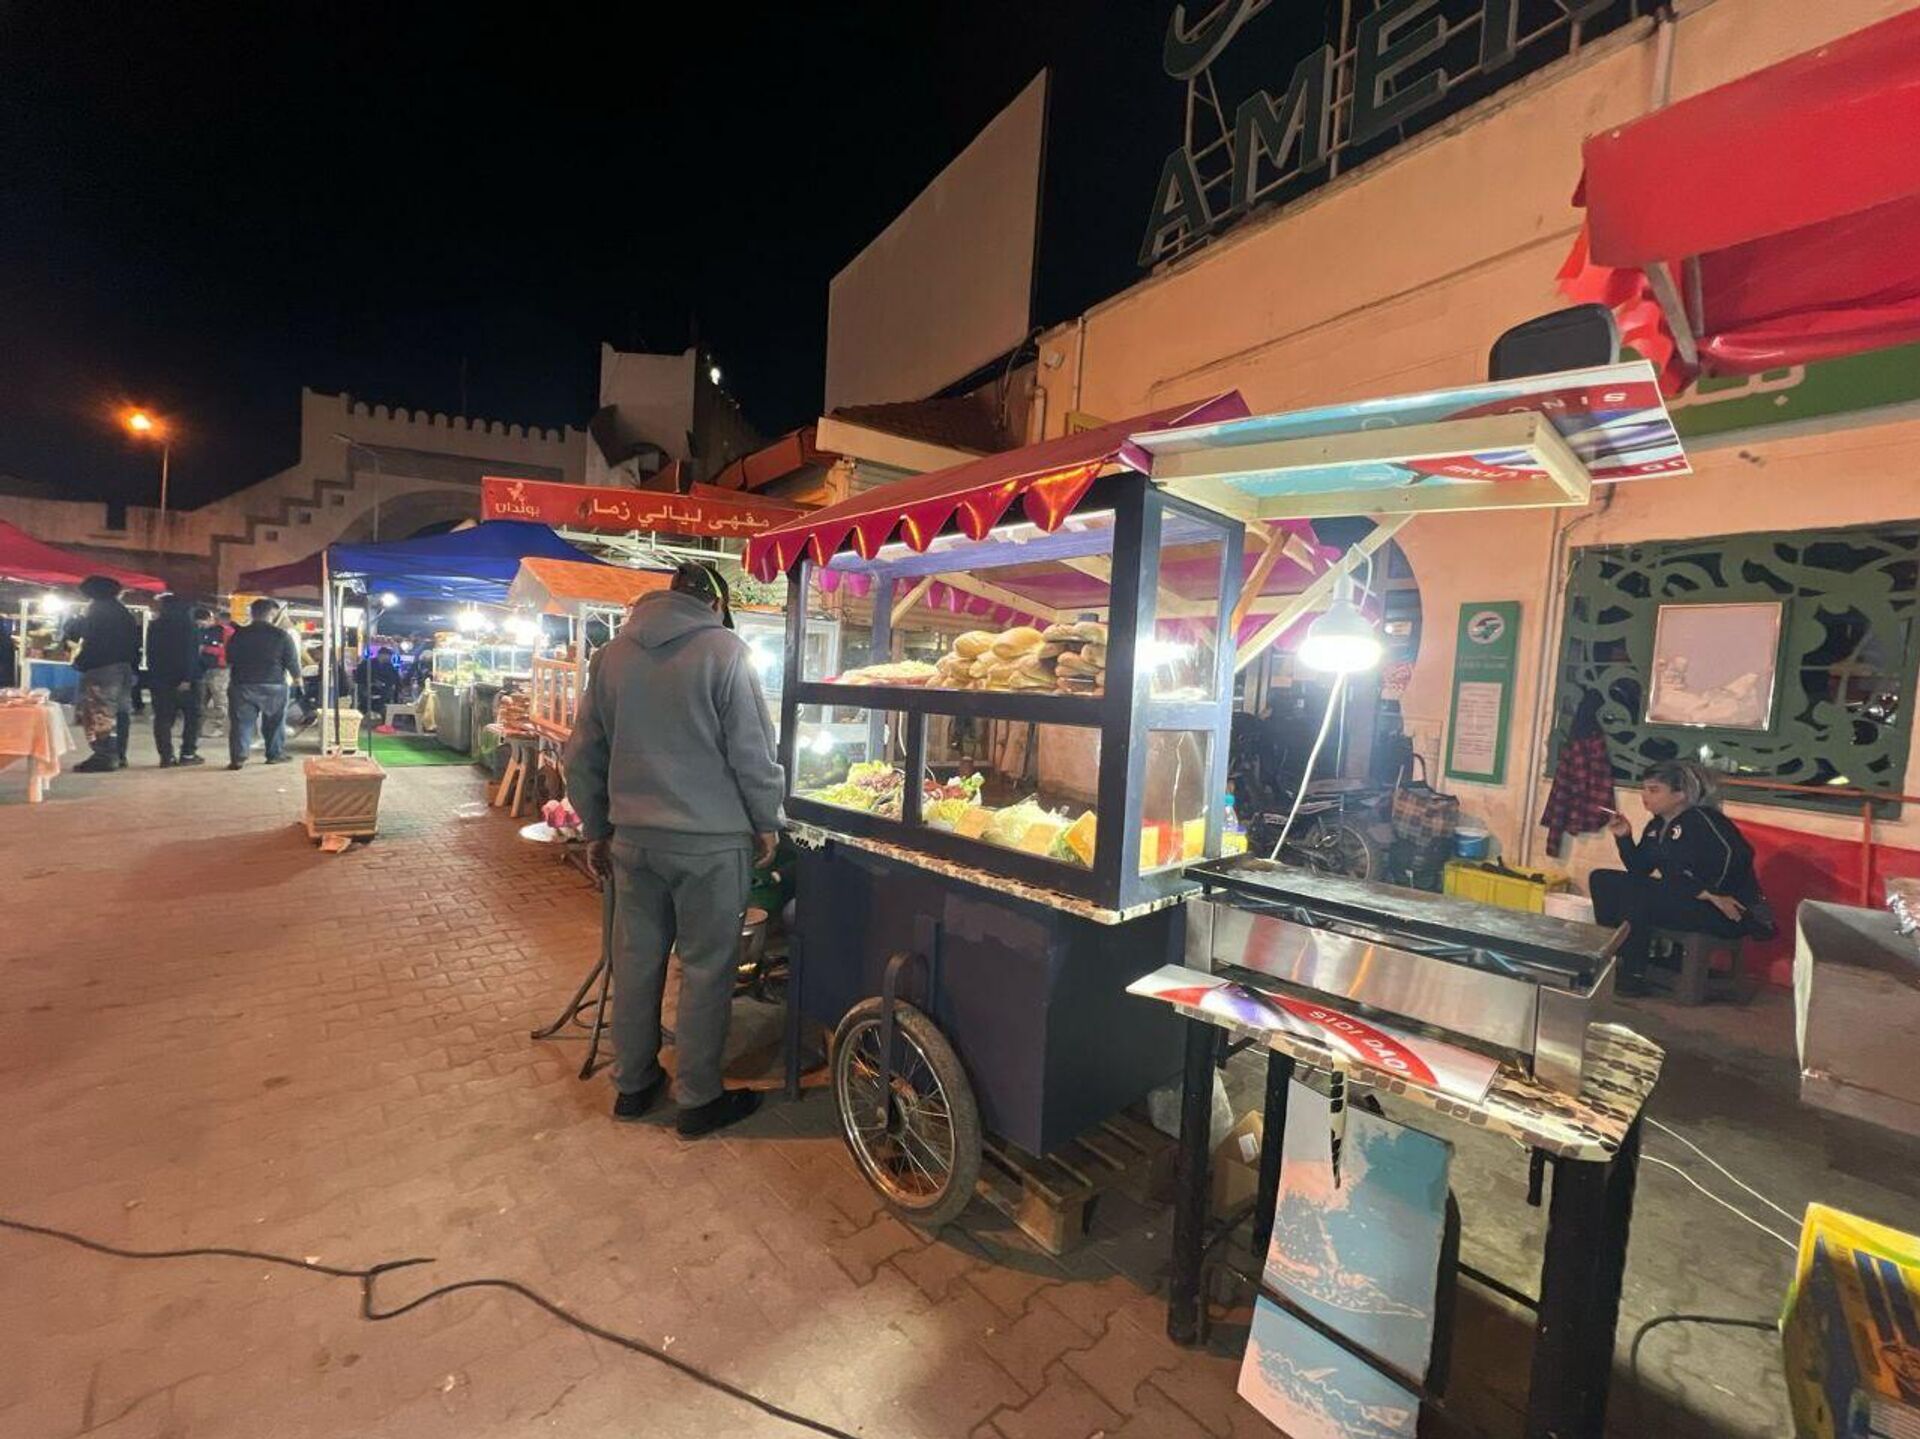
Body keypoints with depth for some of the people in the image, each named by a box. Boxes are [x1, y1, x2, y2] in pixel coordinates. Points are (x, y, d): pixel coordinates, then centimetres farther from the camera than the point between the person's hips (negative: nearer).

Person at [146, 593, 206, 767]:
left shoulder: (154, 625, 10)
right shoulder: (189, 625, -6)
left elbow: (150, 654, 12)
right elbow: (191, 653, -15)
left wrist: (154, 674, 15)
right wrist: (187, 678, -17)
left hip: (160, 678, 5)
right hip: (184, 680, -5)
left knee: (163, 718, 6)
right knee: (192, 716, 4)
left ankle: (166, 756, 1)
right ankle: (188, 754, 0)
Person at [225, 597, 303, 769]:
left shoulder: (238, 635, 2)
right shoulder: (281, 635, -7)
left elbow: (229, 660, 12)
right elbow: (292, 660, -4)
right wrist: (296, 677, 13)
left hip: (242, 685, 1)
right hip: (274, 685, -1)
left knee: (241, 722, 2)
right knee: (275, 722, 11)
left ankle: (237, 758, -4)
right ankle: (275, 755, 15)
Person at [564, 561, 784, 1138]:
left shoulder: (612, 654, 8)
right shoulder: (724, 649, -10)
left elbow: (583, 756, 11)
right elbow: (752, 749, -12)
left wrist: (595, 830, 20)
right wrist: (767, 822, 1)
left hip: (633, 838, 6)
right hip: (711, 840, -5)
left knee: (635, 961, 17)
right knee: (706, 969, 6)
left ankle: (632, 1084, 32)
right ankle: (699, 1099, 19)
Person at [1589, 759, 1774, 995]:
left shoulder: (1701, 818, -15)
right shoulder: (1656, 826, 9)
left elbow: (1735, 854, -29)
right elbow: (1639, 871, 9)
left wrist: (1710, 893, -29)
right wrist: (1624, 837, -2)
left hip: (1727, 913, -9)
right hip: (1681, 899, 9)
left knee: (1634, 892, -28)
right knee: (1601, 879, 3)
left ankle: (1633, 975, -16)